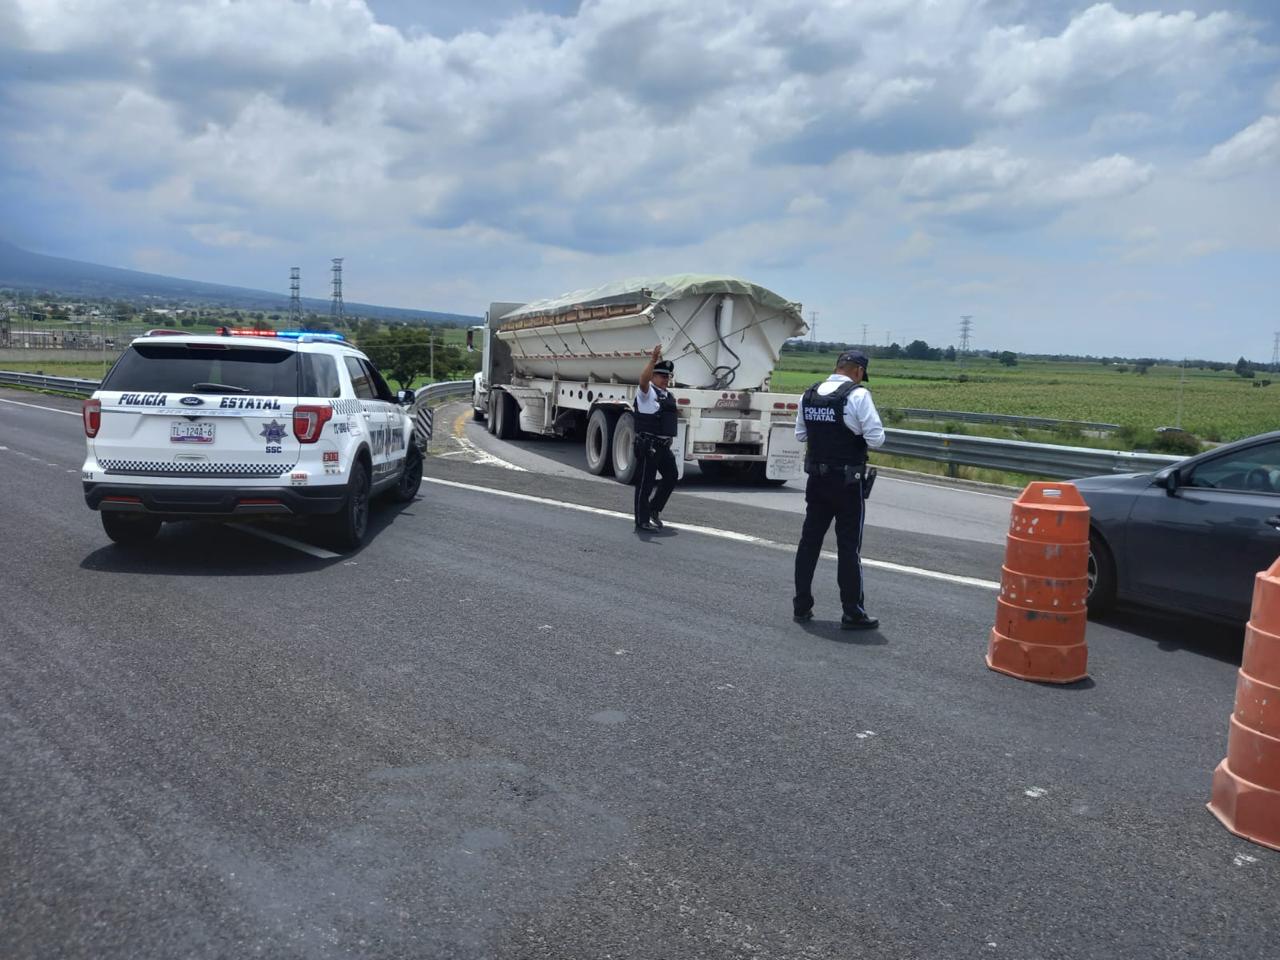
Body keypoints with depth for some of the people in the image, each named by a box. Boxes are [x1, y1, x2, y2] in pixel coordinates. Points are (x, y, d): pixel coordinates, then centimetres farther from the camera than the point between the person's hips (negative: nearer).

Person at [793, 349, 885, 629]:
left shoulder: (809, 394, 5)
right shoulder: (858, 395, -14)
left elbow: (800, 435, 15)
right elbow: (876, 438, -16)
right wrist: (856, 433, 3)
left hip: (816, 478, 5)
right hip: (846, 482, -5)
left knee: (809, 540, 13)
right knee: (848, 546, 2)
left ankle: (801, 606, 21)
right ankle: (852, 613, 9)